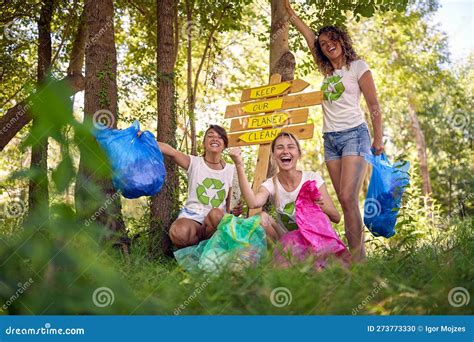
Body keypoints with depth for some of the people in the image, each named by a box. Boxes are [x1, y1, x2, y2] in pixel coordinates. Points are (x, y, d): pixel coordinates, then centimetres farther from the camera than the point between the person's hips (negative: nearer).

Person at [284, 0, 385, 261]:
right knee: (345, 202, 0)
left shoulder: (357, 66, 3)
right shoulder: (327, 71, 18)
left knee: (348, 198, -19)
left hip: (354, 134, -6)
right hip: (330, 139, 6)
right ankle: (352, 256, -1)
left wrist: (378, 140, -5)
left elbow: (373, 106, 0)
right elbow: (309, 36, 23)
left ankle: (358, 258, -19)